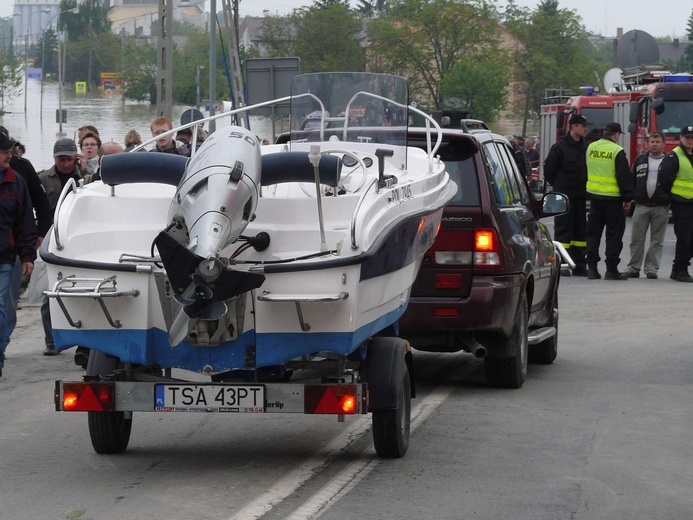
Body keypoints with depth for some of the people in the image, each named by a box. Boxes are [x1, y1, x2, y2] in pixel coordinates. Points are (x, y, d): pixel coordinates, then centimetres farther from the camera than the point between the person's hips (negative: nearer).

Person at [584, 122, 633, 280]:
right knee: (614, 233, 1)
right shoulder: (617, 152, -13)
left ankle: (592, 267, 9)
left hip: (594, 196, 5)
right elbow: (624, 177, -12)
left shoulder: (591, 148, 6)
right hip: (612, 198, -5)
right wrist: (627, 198, -3)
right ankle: (611, 270, 1)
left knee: (593, 232, 11)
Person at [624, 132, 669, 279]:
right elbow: (631, 180, 12)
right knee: (636, 239, 2)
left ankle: (651, 268, 9)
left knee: (657, 240, 3)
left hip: (661, 208, -1)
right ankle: (633, 268, 8)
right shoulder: (640, 160, 10)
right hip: (641, 206, 1)